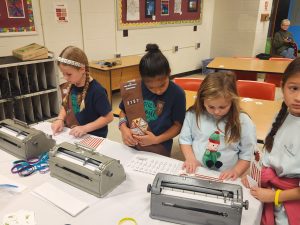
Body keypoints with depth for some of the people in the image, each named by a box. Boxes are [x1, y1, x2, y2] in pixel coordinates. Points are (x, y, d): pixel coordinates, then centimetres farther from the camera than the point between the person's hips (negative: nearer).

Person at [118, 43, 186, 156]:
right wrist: (123, 128, -12)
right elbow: (123, 111, 6)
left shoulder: (177, 93, -12)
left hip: (159, 149, -2)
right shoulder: (135, 87, -9)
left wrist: (156, 140, -16)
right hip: (132, 145, 2)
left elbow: (178, 125, -4)